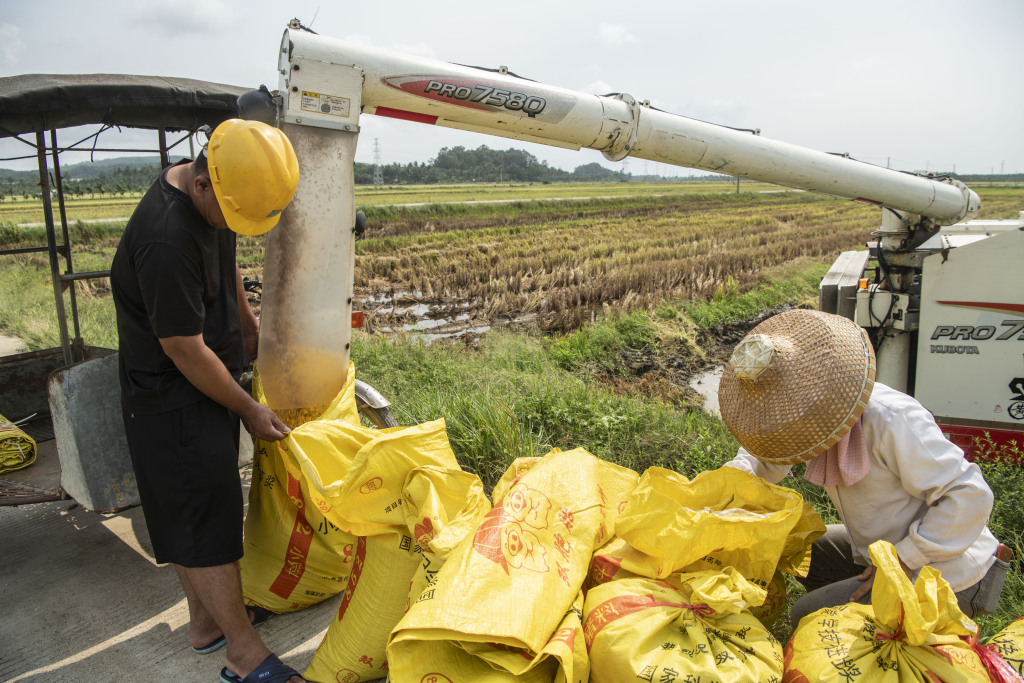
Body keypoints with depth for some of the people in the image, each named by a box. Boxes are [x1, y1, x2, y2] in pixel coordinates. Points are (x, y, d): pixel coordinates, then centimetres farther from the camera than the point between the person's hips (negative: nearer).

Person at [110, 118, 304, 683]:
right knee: (205, 516, -1)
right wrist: (248, 410, -13)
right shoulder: (166, 239, -31)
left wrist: (247, 322, 28)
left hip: (205, 383, 9)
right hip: (173, 400, -9)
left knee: (195, 513, 19)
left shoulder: (218, 199, -1)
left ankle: (206, 620, 35)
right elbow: (184, 349, -24)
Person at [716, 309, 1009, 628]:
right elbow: (766, 459, 12)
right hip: (884, 551, 9)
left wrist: (905, 559, -23)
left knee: (807, 617, -13)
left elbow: (970, 495, -26)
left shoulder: (892, 420, -30)